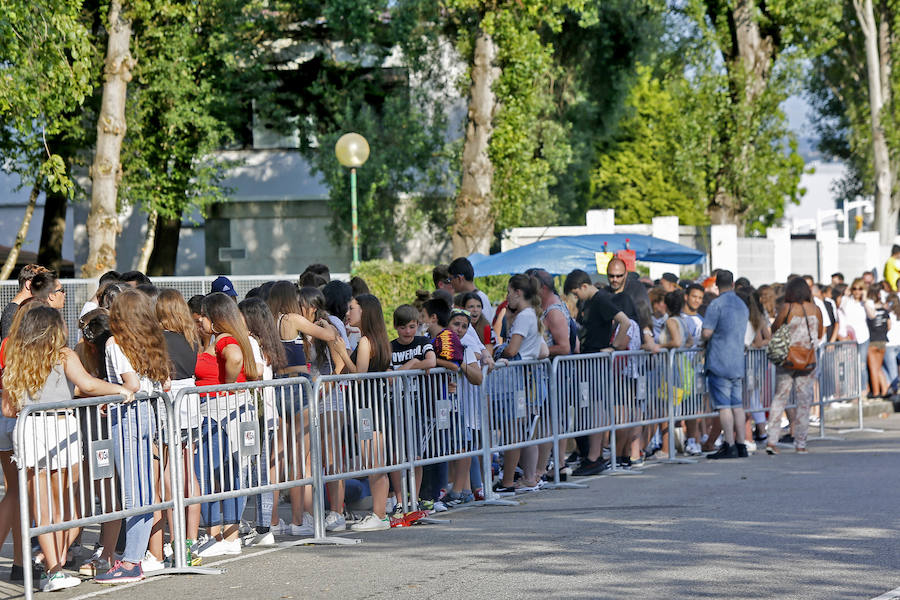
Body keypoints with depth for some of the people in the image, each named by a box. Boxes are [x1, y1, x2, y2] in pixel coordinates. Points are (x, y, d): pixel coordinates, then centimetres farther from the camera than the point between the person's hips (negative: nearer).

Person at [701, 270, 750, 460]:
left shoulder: (716, 305, -10)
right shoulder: (743, 306, 14)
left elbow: (707, 333, -15)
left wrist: (703, 337, 7)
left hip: (719, 363, -7)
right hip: (738, 363, 7)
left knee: (724, 405, -6)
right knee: (737, 405, 10)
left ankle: (730, 446, -10)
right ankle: (740, 444, 10)